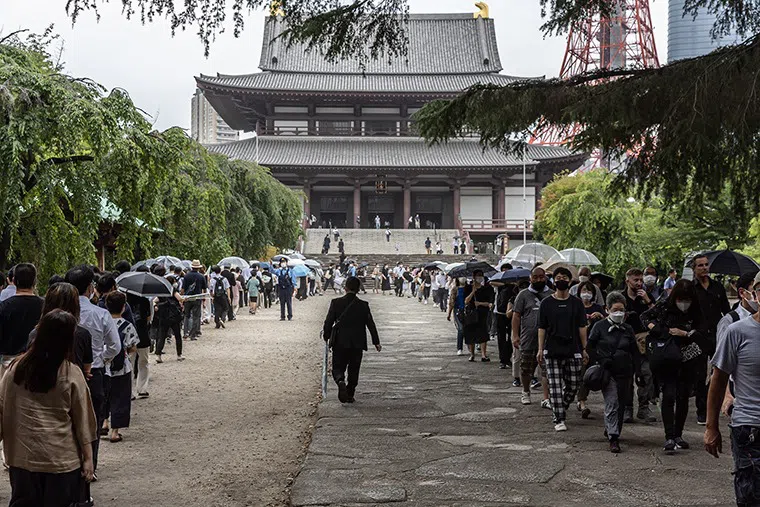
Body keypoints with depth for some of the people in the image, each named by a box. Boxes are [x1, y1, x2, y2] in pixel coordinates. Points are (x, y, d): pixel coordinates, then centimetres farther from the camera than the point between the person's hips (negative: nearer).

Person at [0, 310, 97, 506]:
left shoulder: (17, 369, -5)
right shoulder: (71, 375, -11)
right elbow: (82, 420, -6)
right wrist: (88, 457, 1)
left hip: (22, 457, 2)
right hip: (62, 459, -2)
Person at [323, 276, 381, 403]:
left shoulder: (336, 303, -6)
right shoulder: (363, 305, -4)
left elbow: (328, 322, -4)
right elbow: (371, 325, 0)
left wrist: (326, 337, 11)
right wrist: (376, 342, 8)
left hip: (339, 342, -1)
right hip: (357, 344, 1)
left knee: (338, 367, 8)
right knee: (353, 370, 13)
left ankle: (341, 381, -22)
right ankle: (350, 395, 14)